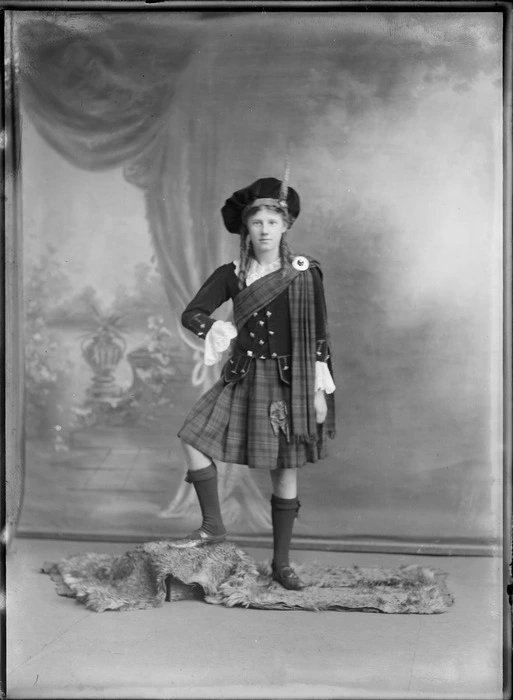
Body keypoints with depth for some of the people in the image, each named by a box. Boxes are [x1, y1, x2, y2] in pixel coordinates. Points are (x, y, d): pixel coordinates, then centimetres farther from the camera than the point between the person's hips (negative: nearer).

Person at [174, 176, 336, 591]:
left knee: (285, 473, 3)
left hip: (289, 382, -3)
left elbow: (319, 337, -3)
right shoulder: (232, 276, 4)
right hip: (242, 378, 3)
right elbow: (191, 313, 3)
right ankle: (214, 527, 4)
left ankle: (281, 563, 17)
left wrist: (320, 391, -6)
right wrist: (214, 328, -18)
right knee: (194, 438, -12)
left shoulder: (305, 274, -3)